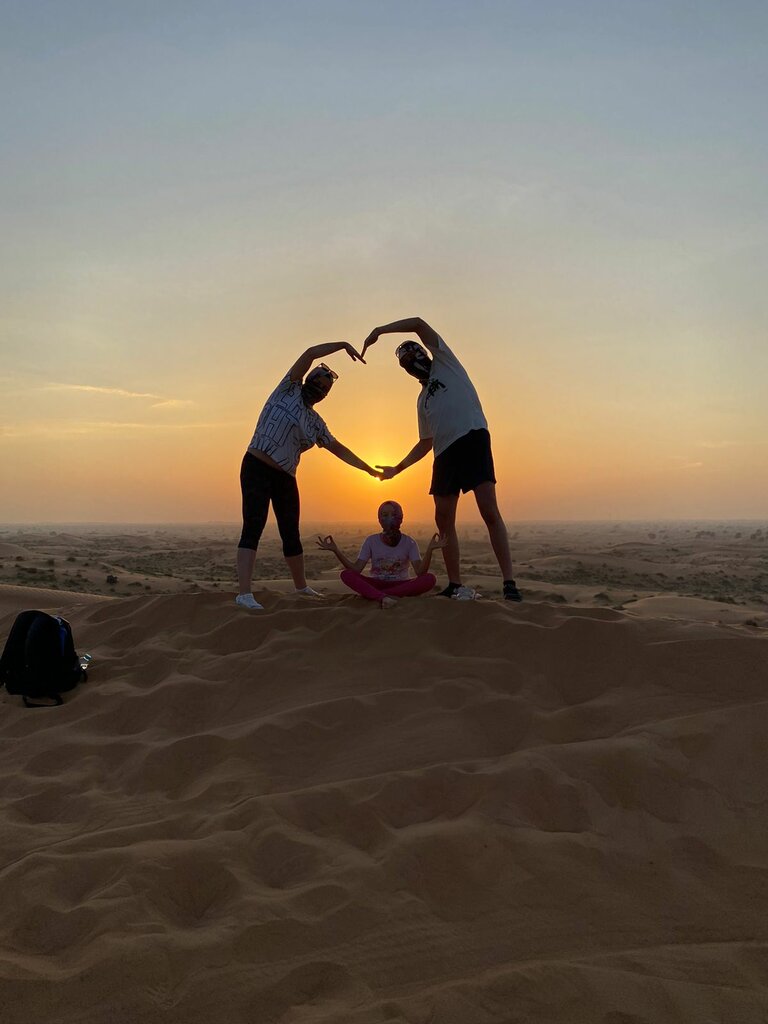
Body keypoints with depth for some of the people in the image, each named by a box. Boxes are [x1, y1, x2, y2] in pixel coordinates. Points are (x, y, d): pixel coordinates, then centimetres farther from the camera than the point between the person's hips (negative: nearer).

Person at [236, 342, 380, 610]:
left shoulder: (316, 423, 18)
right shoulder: (288, 391, 1)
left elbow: (338, 449, 25)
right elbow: (310, 353, -7)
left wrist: (368, 468, 25)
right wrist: (343, 345, -3)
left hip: (285, 478, 7)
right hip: (257, 468, -7)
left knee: (291, 534, 13)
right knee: (253, 528, -16)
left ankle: (301, 586, 30)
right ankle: (244, 593, -23)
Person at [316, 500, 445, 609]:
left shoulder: (409, 542, -2)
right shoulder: (371, 541, 1)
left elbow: (420, 572, -14)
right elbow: (356, 569, -7)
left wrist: (429, 550, -29)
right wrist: (336, 550, -17)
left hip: (400, 585, 0)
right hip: (376, 584, 0)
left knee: (429, 579, -29)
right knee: (346, 574, -24)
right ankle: (383, 597, -47)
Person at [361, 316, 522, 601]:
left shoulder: (444, 361, 15)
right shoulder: (423, 400, 29)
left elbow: (418, 323, 4)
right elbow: (426, 442, 31)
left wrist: (379, 330, 6)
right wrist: (398, 468, 26)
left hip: (473, 439, -7)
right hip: (444, 453, 8)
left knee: (489, 511, -16)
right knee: (444, 520, 2)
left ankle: (509, 583, -18)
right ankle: (455, 586, 9)